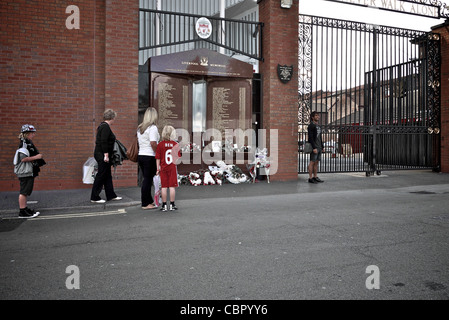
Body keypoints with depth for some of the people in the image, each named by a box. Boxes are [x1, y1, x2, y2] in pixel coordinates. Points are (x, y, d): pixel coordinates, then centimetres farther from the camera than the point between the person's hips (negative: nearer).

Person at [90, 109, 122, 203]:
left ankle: (111, 195, 21)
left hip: (101, 154, 10)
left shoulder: (103, 125, 15)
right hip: (102, 155, -10)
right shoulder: (106, 127, -16)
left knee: (108, 175, 14)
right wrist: (106, 155, -23)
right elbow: (104, 142, -23)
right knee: (101, 175, -4)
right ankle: (94, 197, 3)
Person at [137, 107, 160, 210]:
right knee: (148, 180, -1)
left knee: (147, 179, 16)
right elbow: (153, 143, -21)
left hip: (140, 155, 8)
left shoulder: (140, 128, 12)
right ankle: (145, 204, 4)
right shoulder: (153, 128, -12)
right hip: (150, 156, -8)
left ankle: (150, 201, 26)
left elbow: (138, 141, 15)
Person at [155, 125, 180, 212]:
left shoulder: (160, 144, -3)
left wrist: (158, 168, 4)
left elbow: (158, 158, -2)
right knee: (172, 186, 4)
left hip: (163, 168, 0)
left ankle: (164, 205, 8)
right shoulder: (176, 144, -2)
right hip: (172, 168, 0)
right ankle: (172, 205, 8)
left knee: (164, 187, 4)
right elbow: (178, 157, 1)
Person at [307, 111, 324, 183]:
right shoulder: (311, 126, -8)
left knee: (316, 162, 9)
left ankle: (315, 177, 14)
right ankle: (310, 178, -5)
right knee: (312, 162, -7)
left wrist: (322, 146, 17)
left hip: (319, 147, 8)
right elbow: (310, 138, -16)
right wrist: (314, 147, -22)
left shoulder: (318, 126, 19)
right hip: (314, 147, -8)